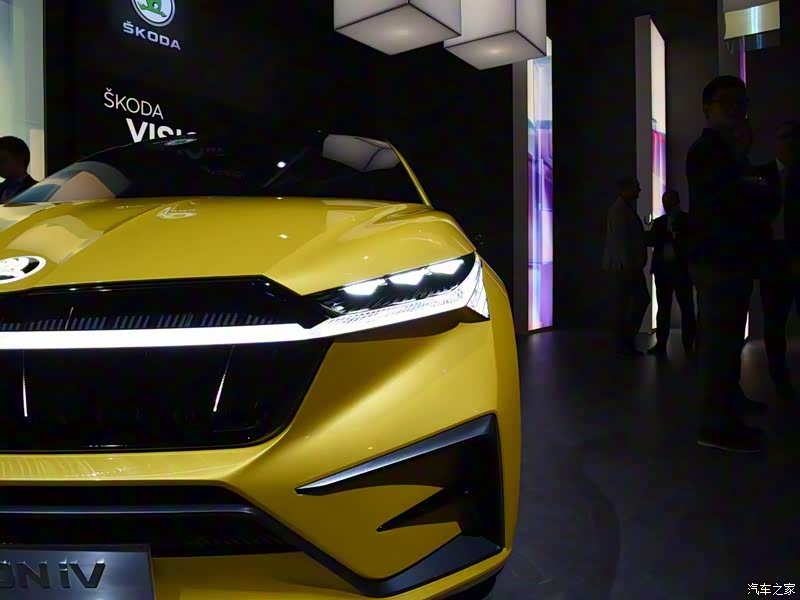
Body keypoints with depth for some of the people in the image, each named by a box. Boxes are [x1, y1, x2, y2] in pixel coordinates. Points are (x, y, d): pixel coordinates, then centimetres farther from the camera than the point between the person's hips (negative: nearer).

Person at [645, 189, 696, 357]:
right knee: (663, 308, 4)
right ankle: (661, 344, 7)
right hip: (662, 268, 3)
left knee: (687, 308, -1)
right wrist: (669, 236, -13)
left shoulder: (688, 220, 5)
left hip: (681, 269, -3)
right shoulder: (659, 222, 16)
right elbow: (650, 240, 1)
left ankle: (689, 345, 2)